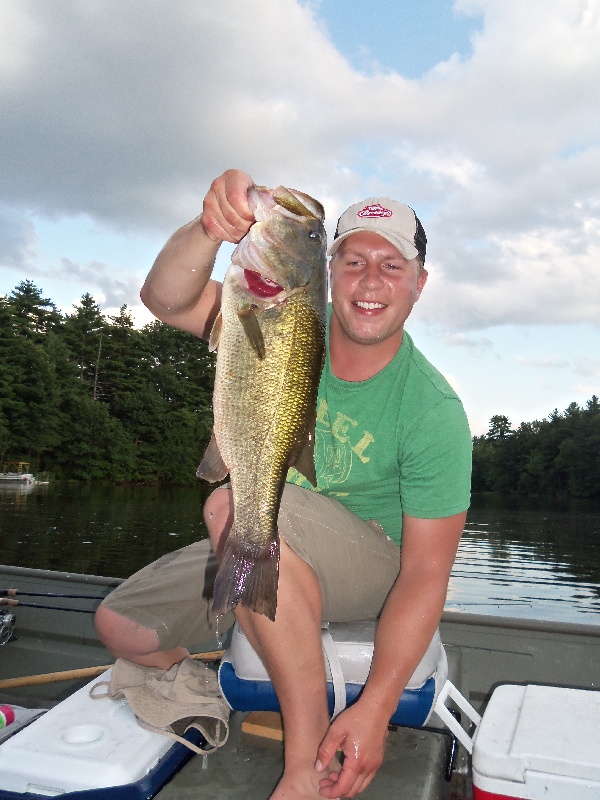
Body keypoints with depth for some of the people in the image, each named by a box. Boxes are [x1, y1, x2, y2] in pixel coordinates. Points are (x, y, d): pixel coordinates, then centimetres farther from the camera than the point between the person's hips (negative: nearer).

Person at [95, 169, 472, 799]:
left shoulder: (434, 410, -21)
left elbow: (427, 573, -20)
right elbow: (166, 299, -21)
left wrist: (375, 708, -27)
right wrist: (211, 229, -41)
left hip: (372, 562, -4)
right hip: (267, 557, 5)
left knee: (237, 506, -35)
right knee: (121, 626, -1)